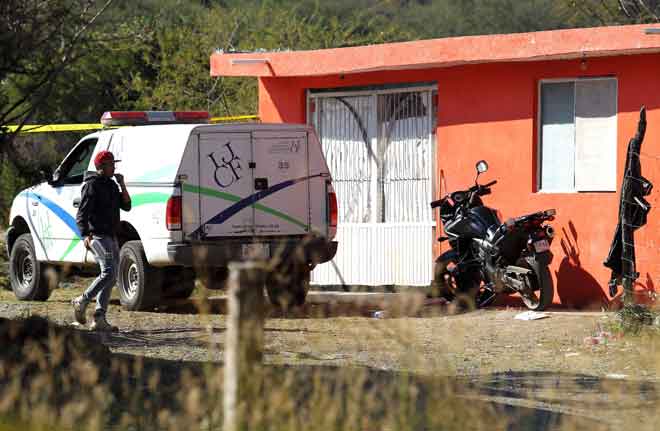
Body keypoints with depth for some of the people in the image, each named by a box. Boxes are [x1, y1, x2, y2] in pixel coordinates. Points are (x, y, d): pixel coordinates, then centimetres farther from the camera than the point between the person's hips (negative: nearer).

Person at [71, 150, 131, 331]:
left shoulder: (111, 185, 18)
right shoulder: (92, 185, -7)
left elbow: (126, 206, 15)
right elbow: (81, 214, -14)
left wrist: (122, 185, 3)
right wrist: (86, 235, -26)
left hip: (111, 237, 9)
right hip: (97, 235, -9)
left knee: (111, 278, 5)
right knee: (108, 273, -20)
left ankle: (99, 319, 4)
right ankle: (82, 301, -5)